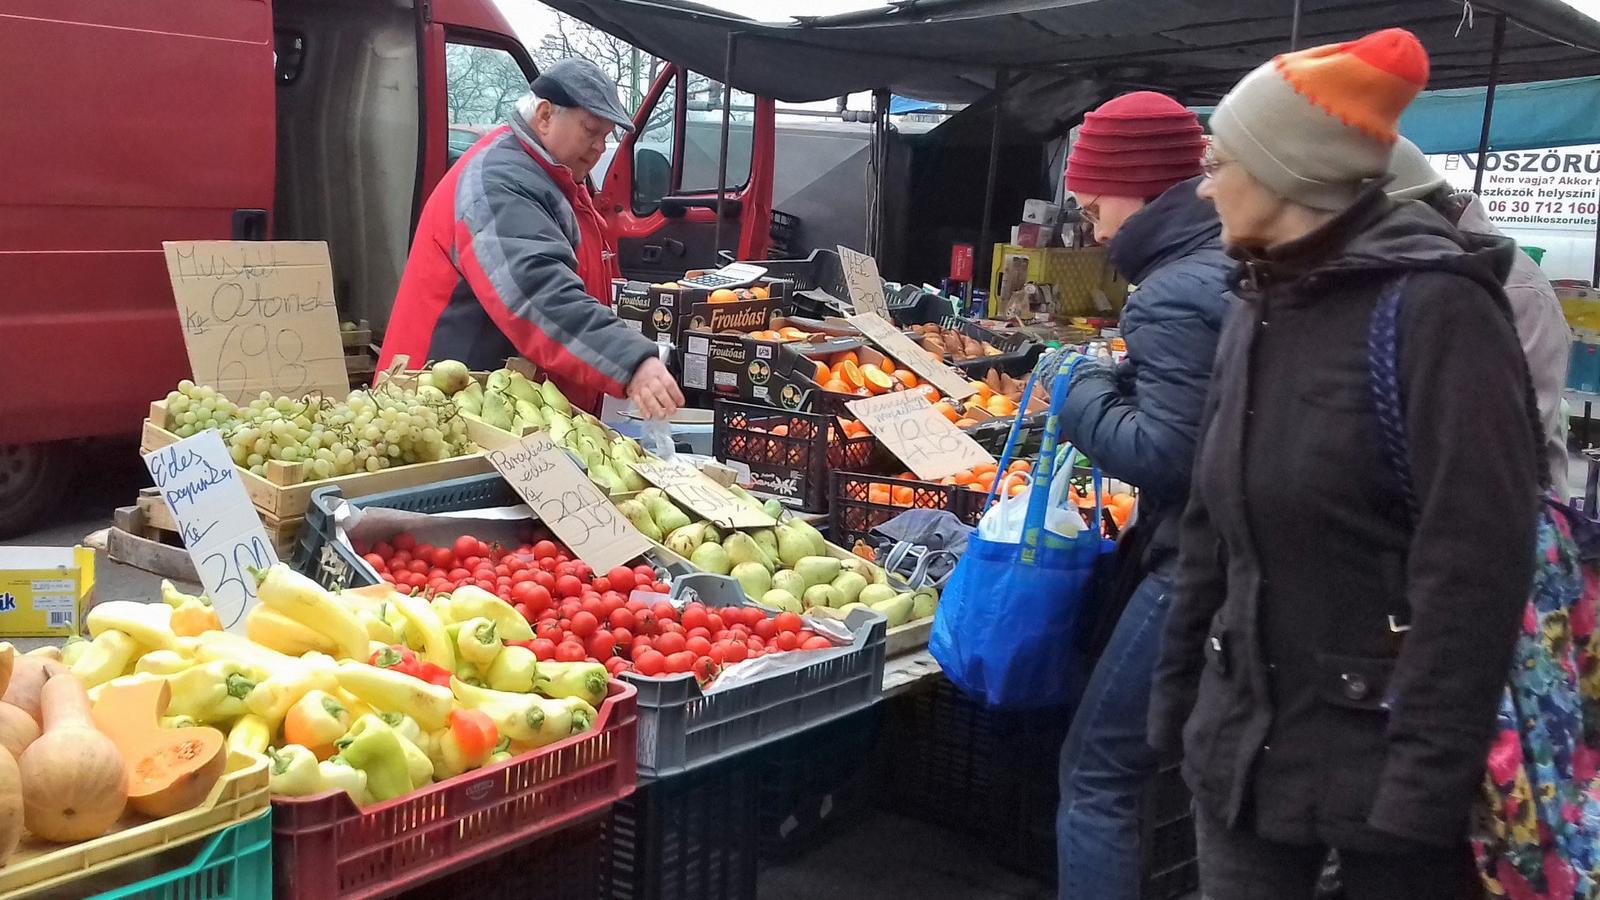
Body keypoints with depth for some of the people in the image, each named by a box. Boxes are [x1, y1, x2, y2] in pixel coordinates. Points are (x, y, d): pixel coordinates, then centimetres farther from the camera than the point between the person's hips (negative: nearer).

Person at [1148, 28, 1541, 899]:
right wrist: (1178, 690, 12)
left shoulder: (1434, 305, -14)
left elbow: (1476, 563, -19)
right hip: (1243, 738, 6)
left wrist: (1427, 780, -19)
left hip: (1387, 750, -6)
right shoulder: (1256, 309, 7)